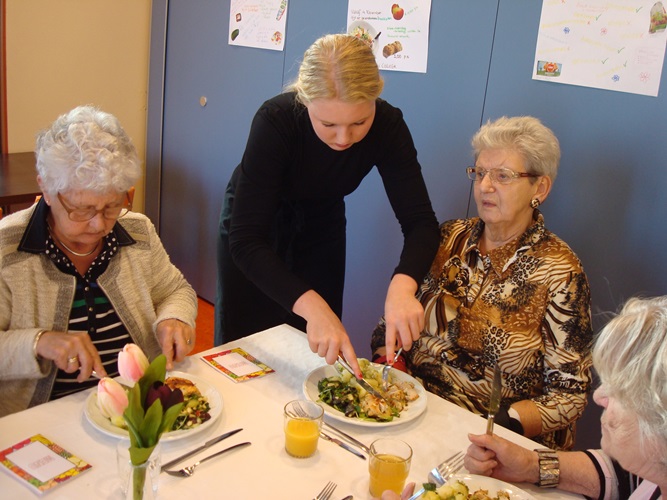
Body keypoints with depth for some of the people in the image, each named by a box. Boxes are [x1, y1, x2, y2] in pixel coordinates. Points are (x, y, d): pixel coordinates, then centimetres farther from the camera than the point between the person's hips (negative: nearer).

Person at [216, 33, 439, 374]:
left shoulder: (387, 125, -28)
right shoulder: (275, 120, -36)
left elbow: (420, 220, -27)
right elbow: (245, 239, -39)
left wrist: (402, 285, -47)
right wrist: (310, 304, -52)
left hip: (322, 223, 3)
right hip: (252, 221, -2)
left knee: (317, 352, 12)